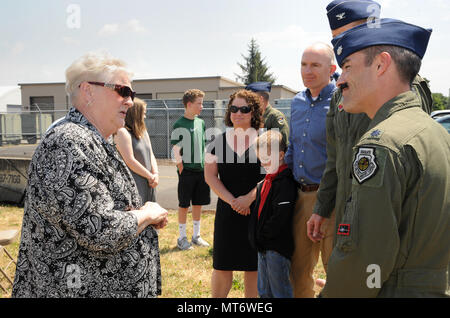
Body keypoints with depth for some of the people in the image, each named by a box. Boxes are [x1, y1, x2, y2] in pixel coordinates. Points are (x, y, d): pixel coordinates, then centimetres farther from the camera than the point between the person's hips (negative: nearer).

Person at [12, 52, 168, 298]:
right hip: (84, 288, -9)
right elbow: (101, 233, -30)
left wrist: (149, 213, 0)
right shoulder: (68, 142, -23)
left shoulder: (98, 143, 9)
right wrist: (148, 214, -12)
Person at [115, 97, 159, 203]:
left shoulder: (143, 132, 16)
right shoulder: (122, 132, -12)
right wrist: (150, 176, -9)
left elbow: (151, 155, 15)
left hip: (148, 184, 9)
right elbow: (130, 161, -17)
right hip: (134, 186, -9)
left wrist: (156, 174, -2)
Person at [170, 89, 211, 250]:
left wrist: (206, 165, 10)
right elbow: (176, 151, -9)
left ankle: (196, 236, 25)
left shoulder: (201, 123, 10)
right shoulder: (179, 125, -9)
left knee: (199, 203, 12)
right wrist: (182, 170, -12)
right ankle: (182, 238, 15)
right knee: (184, 205, 2)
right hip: (187, 171, -6)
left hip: (201, 170, 6)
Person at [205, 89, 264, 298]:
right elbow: (210, 176, 0)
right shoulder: (219, 141, 4)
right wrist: (232, 200, -11)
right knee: (222, 265, 5)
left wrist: (249, 198, -16)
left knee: (253, 265, 9)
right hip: (227, 211, 1)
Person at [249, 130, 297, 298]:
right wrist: (256, 237, 11)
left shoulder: (285, 183, -18)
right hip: (263, 246, 9)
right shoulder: (265, 182, 11)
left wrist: (262, 235, -13)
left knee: (281, 292, 2)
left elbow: (280, 219, -23)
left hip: (277, 248, -9)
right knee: (264, 291, 20)